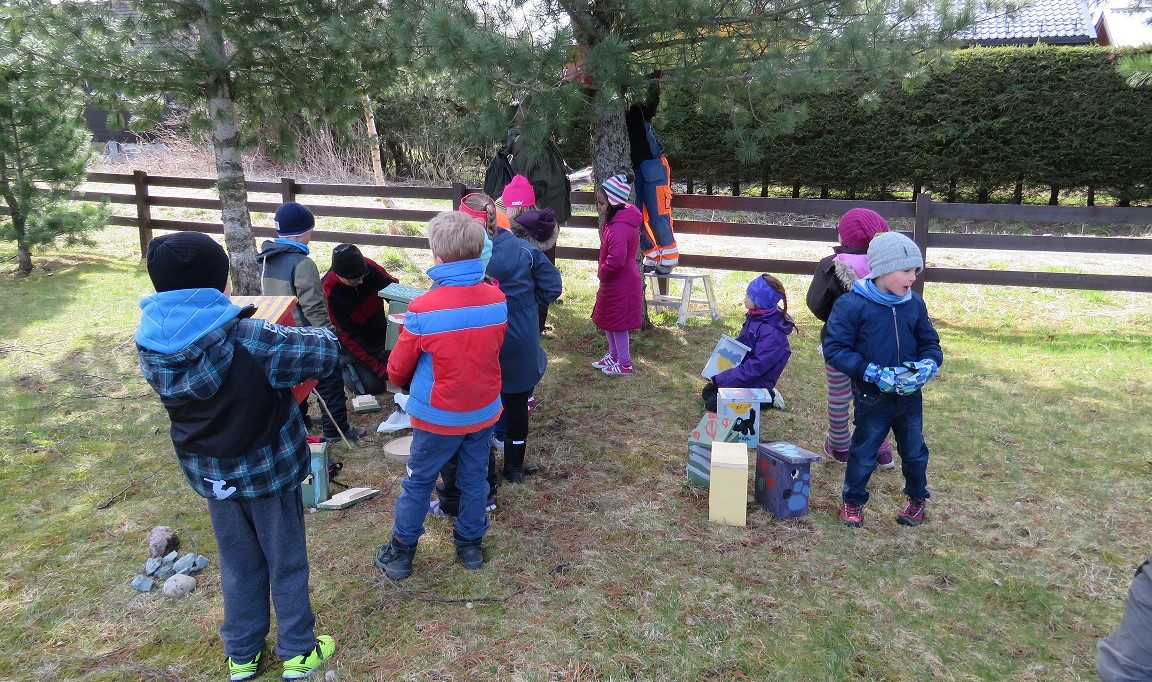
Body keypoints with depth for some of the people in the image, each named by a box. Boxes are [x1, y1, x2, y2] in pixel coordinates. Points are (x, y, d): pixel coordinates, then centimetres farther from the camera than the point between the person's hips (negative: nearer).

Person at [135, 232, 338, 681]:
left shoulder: (151, 343, -11)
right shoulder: (248, 339, -28)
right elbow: (327, 353, -22)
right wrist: (314, 333, 0)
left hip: (209, 473, 5)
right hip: (268, 468, -5)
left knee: (238, 564, 23)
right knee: (286, 562, 15)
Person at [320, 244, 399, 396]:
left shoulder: (368, 266, -21)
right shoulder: (330, 293, -28)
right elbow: (349, 336, -25)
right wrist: (380, 367, -29)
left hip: (380, 330, 4)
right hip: (355, 340, -4)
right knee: (372, 386, -16)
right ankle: (342, 363, 11)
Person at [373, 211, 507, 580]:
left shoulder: (423, 309, -23)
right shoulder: (497, 300, -12)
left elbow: (397, 369, -10)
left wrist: (404, 382, 13)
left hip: (439, 415, -3)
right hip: (484, 411, 3)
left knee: (418, 483, 15)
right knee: (475, 479, 20)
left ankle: (400, 553, 30)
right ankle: (470, 544, 37)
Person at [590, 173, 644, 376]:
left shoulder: (619, 228, -28)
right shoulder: (615, 220, 5)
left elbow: (616, 260, -38)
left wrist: (602, 273, -20)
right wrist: (603, 273, 8)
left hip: (620, 285, -10)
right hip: (614, 282, 10)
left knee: (618, 323, 4)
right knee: (607, 320, 22)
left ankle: (624, 364, 18)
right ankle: (613, 355, 38)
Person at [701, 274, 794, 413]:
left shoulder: (772, 333, -30)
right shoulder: (755, 316, -3)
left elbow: (755, 367, -29)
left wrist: (720, 379, -25)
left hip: (756, 383, -9)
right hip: (741, 369, 9)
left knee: (712, 404, -11)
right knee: (707, 392, 13)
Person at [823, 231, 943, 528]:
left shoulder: (914, 303, -1)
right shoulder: (852, 305, -18)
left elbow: (929, 342, 10)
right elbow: (834, 349, -18)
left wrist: (929, 364, -12)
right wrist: (872, 373, -24)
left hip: (910, 395, 5)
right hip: (872, 398, -5)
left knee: (914, 450, 20)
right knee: (863, 453, 10)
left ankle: (917, 498, 43)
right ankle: (853, 501, 31)